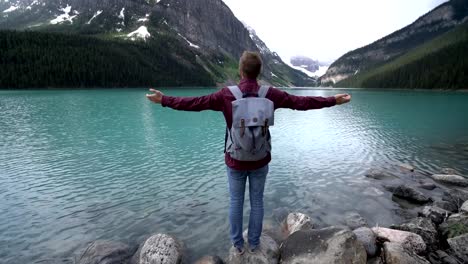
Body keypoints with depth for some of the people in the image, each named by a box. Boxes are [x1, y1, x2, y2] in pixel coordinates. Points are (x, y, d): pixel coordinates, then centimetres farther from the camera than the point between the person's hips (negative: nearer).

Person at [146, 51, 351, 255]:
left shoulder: (227, 94, -14)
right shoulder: (270, 94, -10)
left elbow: (194, 103, -9)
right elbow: (302, 102, -3)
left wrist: (164, 100, 4)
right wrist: (333, 100, 10)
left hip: (235, 161, -1)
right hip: (260, 161, 1)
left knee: (235, 202, 17)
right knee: (257, 201, 18)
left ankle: (238, 244, 33)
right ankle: (254, 242, 35)